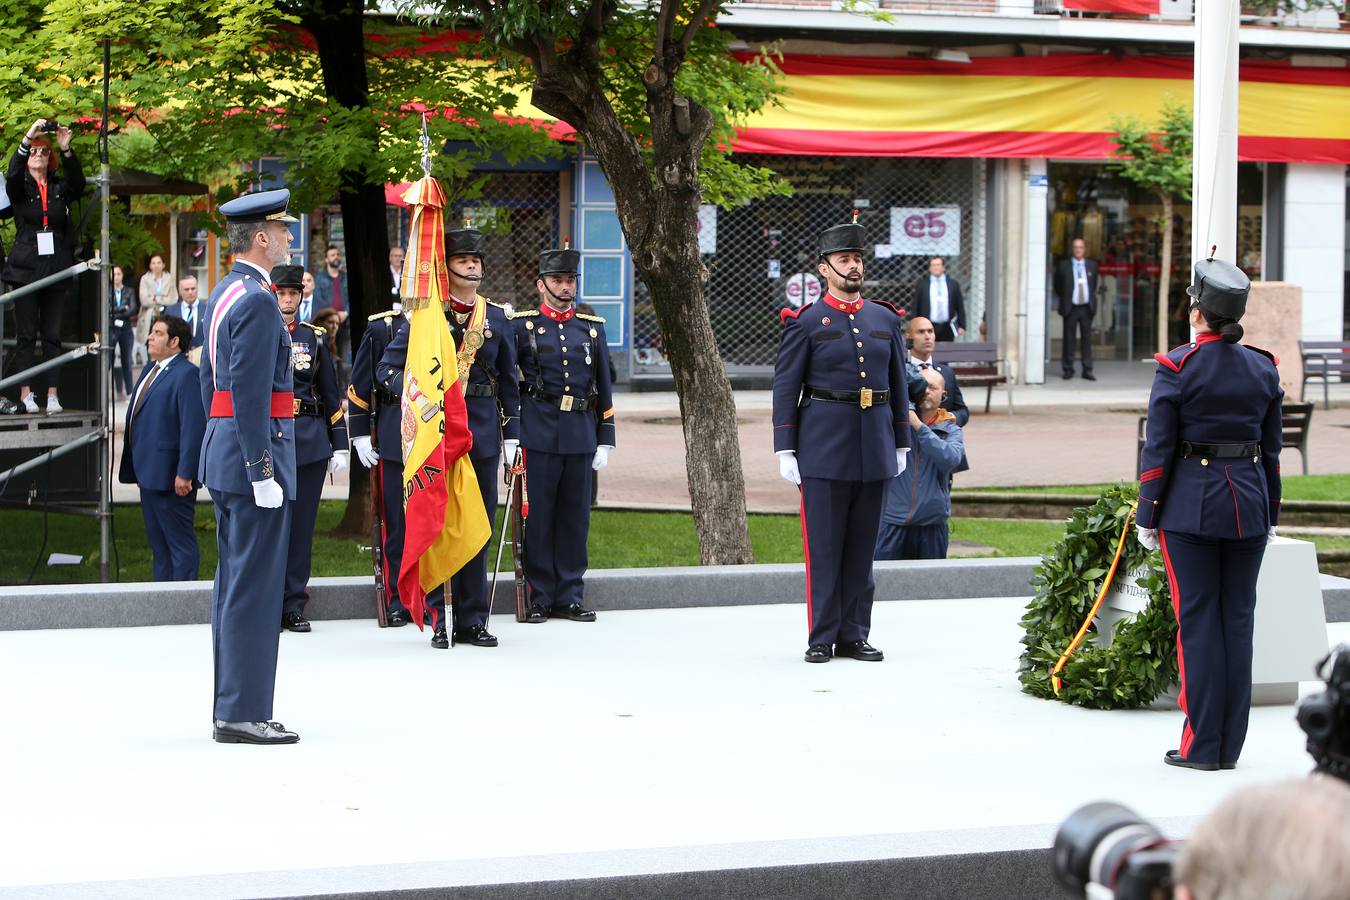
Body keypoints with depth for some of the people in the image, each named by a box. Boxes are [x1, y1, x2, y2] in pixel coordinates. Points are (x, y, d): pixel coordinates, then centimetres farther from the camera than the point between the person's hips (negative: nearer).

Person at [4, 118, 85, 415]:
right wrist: (27, 139, -29)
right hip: (26, 268, -2)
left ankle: (52, 393, 2)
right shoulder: (21, 188, 5)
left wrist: (66, 149, -23)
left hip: (56, 268, 2)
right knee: (26, 333, -2)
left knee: (53, 334, 2)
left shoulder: (60, 188, 10)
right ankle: (25, 393, -1)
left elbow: (78, 183, -10)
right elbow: (12, 175, -17)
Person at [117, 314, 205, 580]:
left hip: (170, 476, -10)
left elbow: (194, 428, -20)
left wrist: (184, 474, -24)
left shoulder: (187, 374, -15)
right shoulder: (150, 371, 16)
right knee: (159, 545, 15)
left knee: (180, 544, -4)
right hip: (149, 473, 10)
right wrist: (133, 467, 20)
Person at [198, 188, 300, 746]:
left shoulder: (225, 293, 15)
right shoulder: (257, 301, -16)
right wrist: (263, 470, -21)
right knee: (254, 586, -7)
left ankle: (232, 707, 19)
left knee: (235, 584, 13)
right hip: (255, 451, -11)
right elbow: (250, 392, -21)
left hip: (223, 452, 11)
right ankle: (243, 714, -6)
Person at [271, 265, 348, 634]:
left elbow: (332, 396, 14)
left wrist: (339, 445, 9)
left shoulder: (315, 337, 12)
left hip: (310, 442, 3)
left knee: (301, 525, 5)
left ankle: (294, 606, 11)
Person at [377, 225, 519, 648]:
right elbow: (387, 367, 0)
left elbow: (508, 381, 15)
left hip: (483, 431, 4)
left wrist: (511, 433, 9)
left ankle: (473, 619, 12)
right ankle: (442, 620, 5)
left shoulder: (496, 317, 10)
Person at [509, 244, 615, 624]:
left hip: (580, 435, 3)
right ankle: (538, 598, 5)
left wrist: (605, 440, 10)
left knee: (575, 518, 6)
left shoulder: (592, 327, 13)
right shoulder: (521, 326, 2)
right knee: (536, 517, -2)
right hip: (537, 434, -3)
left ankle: (569, 596, 13)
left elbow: (603, 389, 15)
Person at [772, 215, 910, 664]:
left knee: (862, 545, 8)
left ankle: (855, 635, 13)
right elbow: (785, 389, -3)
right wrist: (785, 450, -8)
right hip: (823, 449, -4)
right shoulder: (805, 322, -1)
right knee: (823, 547, -1)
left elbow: (898, 385, 17)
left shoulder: (885, 319, 11)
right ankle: (822, 638, 4)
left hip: (874, 449, 4)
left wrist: (901, 443, 14)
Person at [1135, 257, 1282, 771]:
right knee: (1238, 619, 8)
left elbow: (1158, 448, -9)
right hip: (1249, 506, 4)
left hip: (1191, 504, -4)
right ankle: (1230, 745, 11)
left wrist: (1147, 517, -2)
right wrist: (1270, 516, 17)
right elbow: (1272, 449, 10)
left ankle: (1201, 745, 1)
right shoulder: (1264, 369, 5)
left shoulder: (1177, 367, -9)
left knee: (1197, 621, 0)